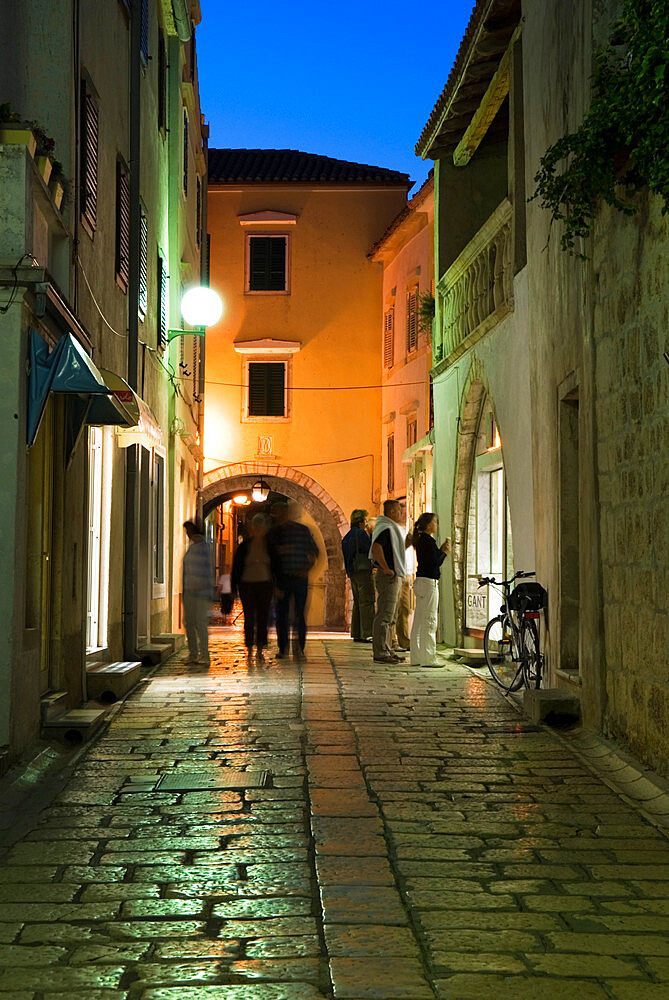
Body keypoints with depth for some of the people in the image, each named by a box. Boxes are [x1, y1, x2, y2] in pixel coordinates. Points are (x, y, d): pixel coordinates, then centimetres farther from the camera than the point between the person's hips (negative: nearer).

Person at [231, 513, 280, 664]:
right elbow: (236, 567, 4)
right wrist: (234, 588, 0)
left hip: (265, 585, 1)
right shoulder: (244, 546, 1)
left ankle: (260, 650, 8)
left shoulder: (270, 546, 3)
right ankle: (249, 649, 6)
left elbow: (276, 566, 7)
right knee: (249, 618, -2)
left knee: (263, 618, 1)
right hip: (247, 585, -1)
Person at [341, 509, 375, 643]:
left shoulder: (348, 535, 17)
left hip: (352, 572, 9)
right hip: (363, 570, -9)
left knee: (358, 602, 12)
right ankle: (367, 634, -14)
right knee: (367, 602, -10)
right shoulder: (361, 533, -10)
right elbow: (371, 550, -15)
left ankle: (356, 633, 12)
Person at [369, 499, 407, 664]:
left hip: (395, 577, 11)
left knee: (389, 617, 14)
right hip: (388, 577, -11)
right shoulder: (386, 528, -13)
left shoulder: (392, 529, 20)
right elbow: (376, 548, -28)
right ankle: (380, 652, -9)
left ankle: (386, 650, 19)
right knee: (384, 615, -10)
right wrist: (386, 568, -24)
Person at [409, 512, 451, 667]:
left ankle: (416, 658, 14)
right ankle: (428, 658, -6)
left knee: (419, 622, 10)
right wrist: (444, 552, -2)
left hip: (421, 582, 10)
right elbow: (435, 562, -17)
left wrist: (441, 549, 12)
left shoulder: (421, 540, 16)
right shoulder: (428, 540, -13)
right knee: (429, 621, -7)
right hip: (428, 582, -10)